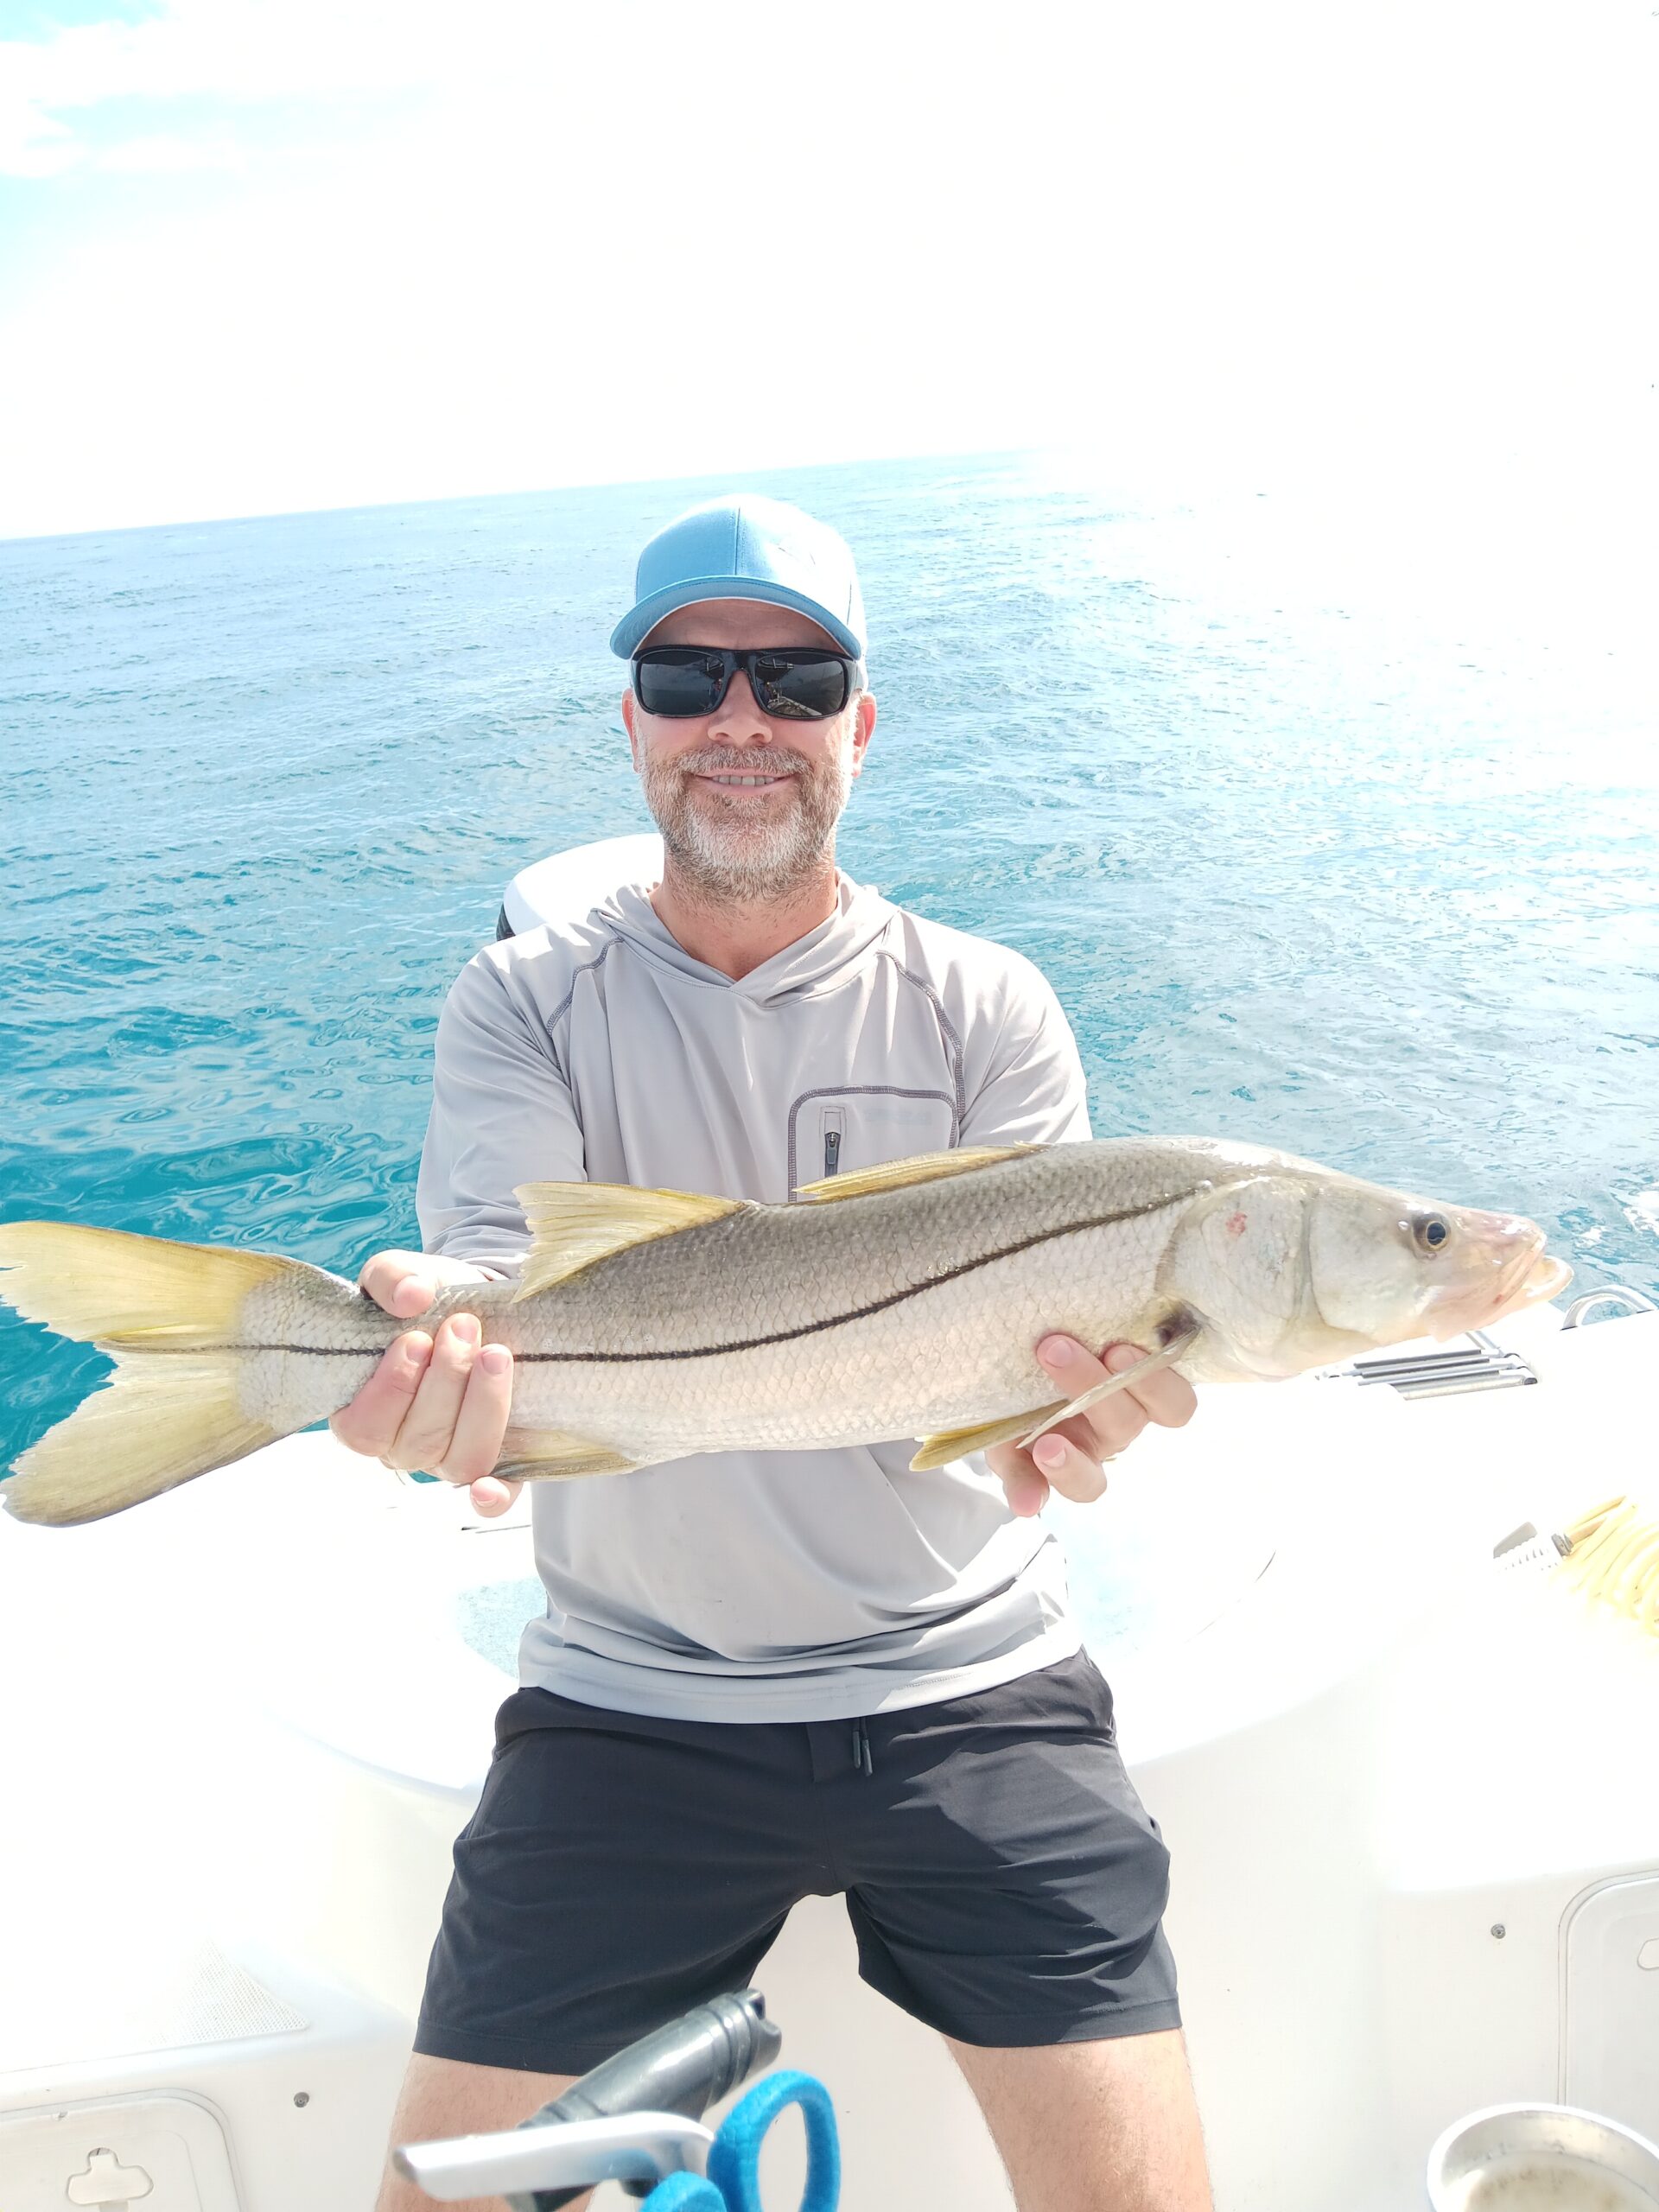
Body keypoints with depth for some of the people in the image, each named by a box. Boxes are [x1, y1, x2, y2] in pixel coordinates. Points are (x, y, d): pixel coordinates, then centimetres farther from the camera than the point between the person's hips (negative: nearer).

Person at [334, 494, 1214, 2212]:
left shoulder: (984, 1010, 0)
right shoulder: (524, 1005, 0)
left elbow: (1023, 1344, -7)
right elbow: (495, 1268, -15)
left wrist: (1058, 1424, -31)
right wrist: (439, 1363, -39)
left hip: (962, 1684, 0)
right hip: (628, 1700, 1)